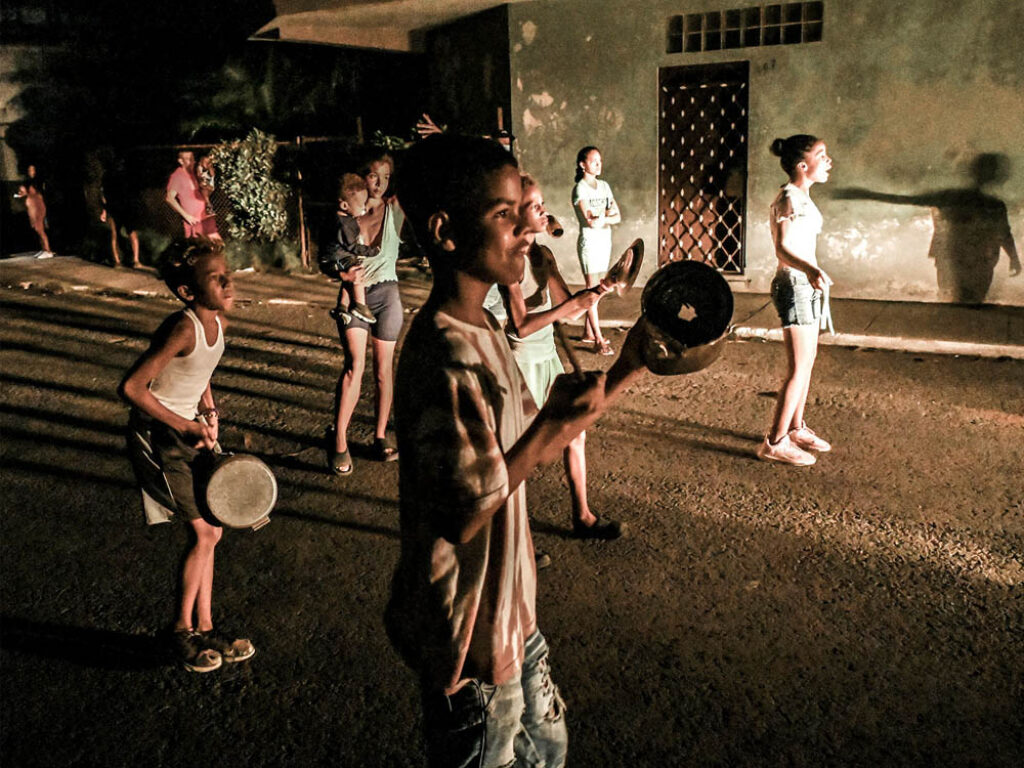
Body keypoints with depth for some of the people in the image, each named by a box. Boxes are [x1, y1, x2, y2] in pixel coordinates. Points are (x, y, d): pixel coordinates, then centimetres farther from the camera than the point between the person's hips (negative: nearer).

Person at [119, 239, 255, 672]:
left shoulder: (217, 321, 0)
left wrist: (209, 411, 4)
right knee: (204, 533, -5)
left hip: (189, 431, 8)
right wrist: (187, 426, -20)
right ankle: (184, 631, 15)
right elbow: (132, 387, -26)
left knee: (209, 533, 10)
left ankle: (205, 629, 23)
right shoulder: (183, 329, -25)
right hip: (159, 436, -8)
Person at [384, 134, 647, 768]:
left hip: (509, 611, 9)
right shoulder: (445, 359, -29)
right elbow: (460, 518, -27)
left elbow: (528, 450, 8)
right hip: (469, 630, -9)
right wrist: (553, 424, -23)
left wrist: (626, 372, 4)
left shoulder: (482, 331, 2)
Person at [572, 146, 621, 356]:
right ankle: (598, 341, -8)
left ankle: (588, 332, 19)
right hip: (589, 241, -7)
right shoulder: (580, 189, -9)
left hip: (605, 240, 7)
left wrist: (602, 218, -12)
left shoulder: (604, 186, 11)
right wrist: (607, 215, -3)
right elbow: (590, 221, -19)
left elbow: (618, 216, 6)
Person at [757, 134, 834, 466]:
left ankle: (796, 428, 28)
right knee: (798, 369, -7)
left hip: (806, 285, 10)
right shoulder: (789, 198, -17)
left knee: (806, 362, 16)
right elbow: (782, 248, -26)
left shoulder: (802, 197, 13)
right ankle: (775, 442, 0)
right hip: (794, 286, -10)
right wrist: (811, 270, -43)